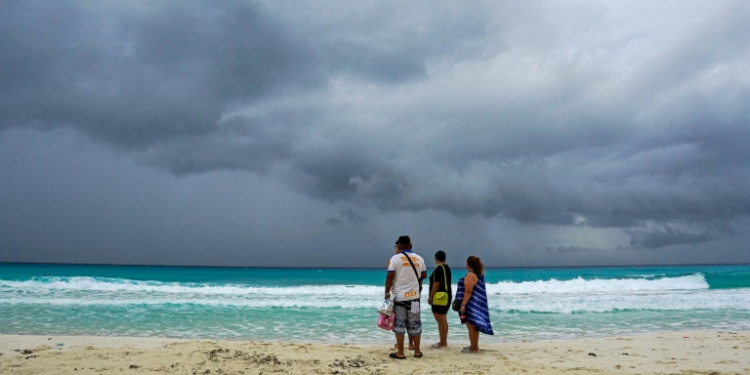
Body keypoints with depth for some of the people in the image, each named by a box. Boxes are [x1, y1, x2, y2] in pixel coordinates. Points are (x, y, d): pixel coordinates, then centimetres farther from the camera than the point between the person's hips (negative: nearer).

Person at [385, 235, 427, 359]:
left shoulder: (395, 258, -9)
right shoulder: (419, 259, 3)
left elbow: (390, 276, -12)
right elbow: (424, 275, 14)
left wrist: (387, 292, -3)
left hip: (399, 296, -3)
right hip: (414, 296, 3)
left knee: (399, 325, 4)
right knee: (415, 324, 11)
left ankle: (400, 353, 6)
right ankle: (417, 351, 19)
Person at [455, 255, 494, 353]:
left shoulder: (470, 275, -17)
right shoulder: (478, 274, 13)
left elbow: (468, 292, -23)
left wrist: (463, 304, -23)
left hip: (471, 304, -10)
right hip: (476, 304, 10)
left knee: (471, 326, -5)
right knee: (474, 326, 15)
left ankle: (474, 348, -1)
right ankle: (475, 346, 22)